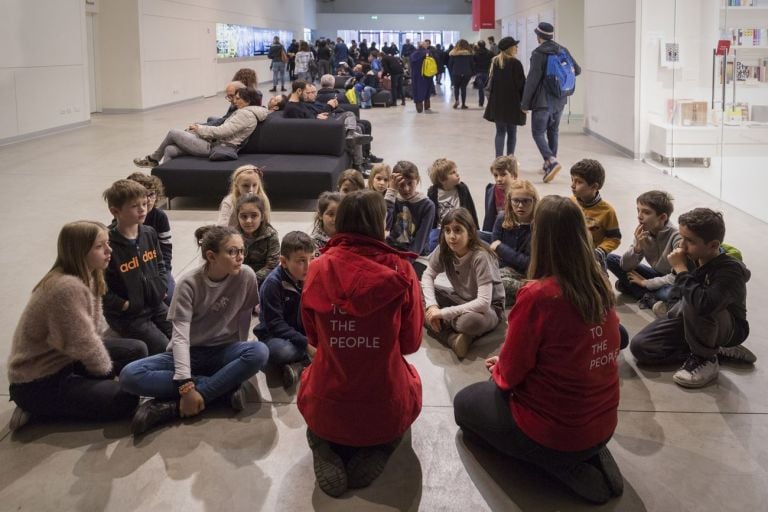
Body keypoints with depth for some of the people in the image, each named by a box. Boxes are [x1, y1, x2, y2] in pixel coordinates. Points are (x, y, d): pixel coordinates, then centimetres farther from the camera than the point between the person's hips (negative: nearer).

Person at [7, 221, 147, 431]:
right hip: (38, 382, -10)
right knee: (127, 400, -13)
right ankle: (39, 409, -2)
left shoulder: (88, 277, 2)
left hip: (67, 359, 10)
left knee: (137, 350, 8)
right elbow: (83, 344, -24)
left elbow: (93, 331, 5)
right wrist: (105, 368, -7)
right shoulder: (67, 288, -29)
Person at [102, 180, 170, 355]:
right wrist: (123, 305, -17)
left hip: (156, 305, 7)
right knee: (165, 351, -12)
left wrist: (162, 288, 5)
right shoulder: (109, 245, -21)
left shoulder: (149, 233, 1)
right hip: (127, 315, -7)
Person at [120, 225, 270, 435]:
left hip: (223, 352, 1)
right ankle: (226, 386, -23)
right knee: (130, 376, -26)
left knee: (259, 352, -33)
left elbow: (243, 318, -1)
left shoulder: (246, 276, -13)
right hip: (189, 353, -1)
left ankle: (175, 406, -30)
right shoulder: (189, 283, -16)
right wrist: (186, 385, -31)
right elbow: (180, 335, -22)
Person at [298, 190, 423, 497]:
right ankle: (376, 452, 7)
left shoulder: (318, 268, -7)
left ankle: (326, 453, 7)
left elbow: (313, 337, 7)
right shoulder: (399, 270, -13)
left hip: (326, 410, 1)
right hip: (387, 409, -1)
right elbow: (411, 342, -1)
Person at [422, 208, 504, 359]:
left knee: (469, 321, -42)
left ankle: (440, 327, -9)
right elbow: (428, 276, -3)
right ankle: (453, 337, -22)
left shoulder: (481, 257, -29)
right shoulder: (444, 250, -12)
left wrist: (443, 313, -34)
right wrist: (432, 306, -23)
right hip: (460, 299, 7)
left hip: (487, 308, -7)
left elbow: (483, 303, -35)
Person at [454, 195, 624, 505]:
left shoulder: (537, 295, -25)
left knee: (465, 402, 19)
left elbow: (509, 376, -13)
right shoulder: (601, 287, -4)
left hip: (554, 433, -6)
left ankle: (562, 465, 1)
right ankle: (591, 456, 10)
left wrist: (497, 369, 11)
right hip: (602, 425, 7)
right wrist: (506, 365, 19)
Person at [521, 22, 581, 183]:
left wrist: (525, 103, -9)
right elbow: (577, 70, 12)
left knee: (538, 133, -2)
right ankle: (549, 165, 23)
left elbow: (531, 80, -15)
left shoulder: (538, 54, -14)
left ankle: (551, 161, -21)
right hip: (559, 101, 6)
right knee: (553, 132, 17)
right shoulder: (563, 51, 5)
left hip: (542, 101, -6)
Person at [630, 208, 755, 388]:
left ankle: (705, 359, -12)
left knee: (693, 304, -38)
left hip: (730, 329, -7)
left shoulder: (731, 270, -29)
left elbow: (704, 304, -47)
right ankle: (714, 351, -2)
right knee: (639, 346, -8)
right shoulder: (694, 259, -12)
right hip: (692, 324, 7)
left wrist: (680, 269, -37)